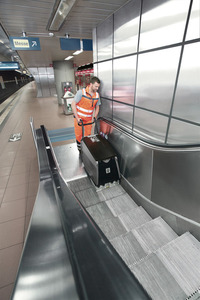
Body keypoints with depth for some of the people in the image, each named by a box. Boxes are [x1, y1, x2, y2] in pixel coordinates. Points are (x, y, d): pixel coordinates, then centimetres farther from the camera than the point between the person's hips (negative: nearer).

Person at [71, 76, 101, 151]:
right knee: (78, 134, 8)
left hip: (89, 118, 4)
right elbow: (73, 104, -16)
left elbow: (97, 107, 10)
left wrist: (95, 117, -3)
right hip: (79, 117, -3)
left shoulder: (97, 95, -2)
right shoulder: (81, 92, -17)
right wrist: (77, 118, -20)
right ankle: (79, 144, 35)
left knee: (88, 134, 12)